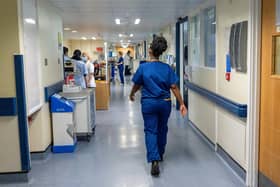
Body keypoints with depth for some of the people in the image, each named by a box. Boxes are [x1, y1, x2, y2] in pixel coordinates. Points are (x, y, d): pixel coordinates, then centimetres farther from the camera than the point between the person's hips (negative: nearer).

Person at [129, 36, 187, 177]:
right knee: (162, 129, 20)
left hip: (149, 103, -2)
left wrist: (131, 95, 22)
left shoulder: (143, 67, -8)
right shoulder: (167, 68, -4)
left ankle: (154, 160, -13)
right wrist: (182, 104, -3)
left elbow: (137, 85, 3)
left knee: (151, 131, 2)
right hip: (165, 103, 2)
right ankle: (160, 154, 38)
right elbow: (174, 87, -7)